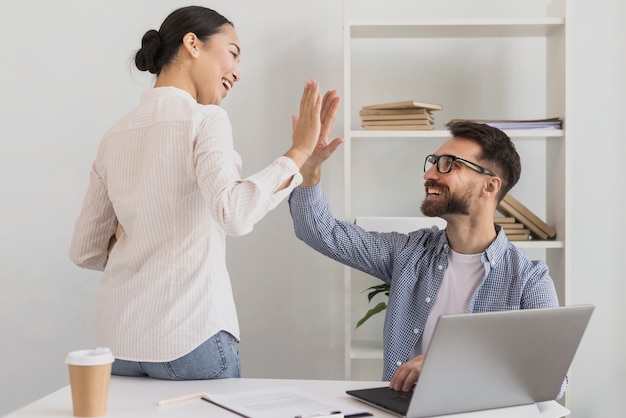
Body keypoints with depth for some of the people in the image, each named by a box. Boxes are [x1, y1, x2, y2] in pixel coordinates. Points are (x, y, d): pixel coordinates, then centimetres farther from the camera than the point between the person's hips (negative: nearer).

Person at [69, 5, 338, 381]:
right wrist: (299, 152, -17)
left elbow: (85, 251, 13)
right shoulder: (204, 119, -7)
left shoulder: (116, 135, 10)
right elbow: (234, 215, -25)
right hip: (189, 336, -6)